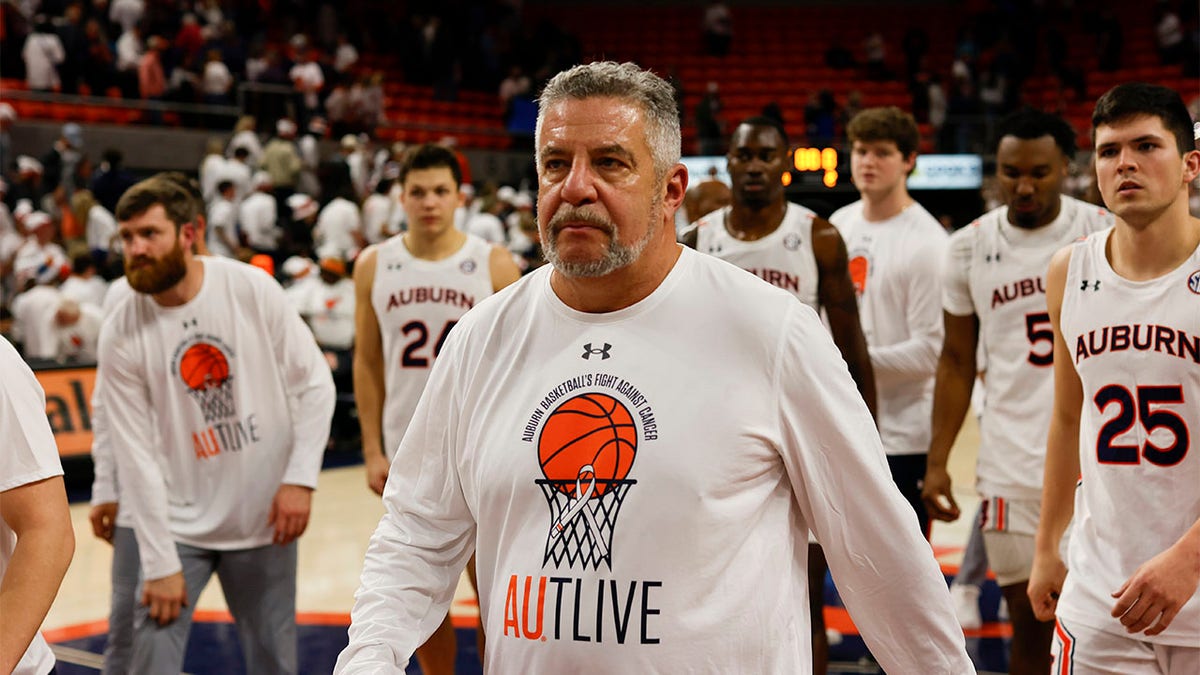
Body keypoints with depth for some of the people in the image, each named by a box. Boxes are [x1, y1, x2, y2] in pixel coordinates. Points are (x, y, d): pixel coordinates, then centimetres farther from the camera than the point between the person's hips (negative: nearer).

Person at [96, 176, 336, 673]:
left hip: (264, 518, 1)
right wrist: (160, 564, -11)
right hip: (179, 524, 0)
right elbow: (136, 456, -10)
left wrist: (301, 478, -11)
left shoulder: (252, 289, -9)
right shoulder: (121, 333, -10)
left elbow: (314, 384, -2)